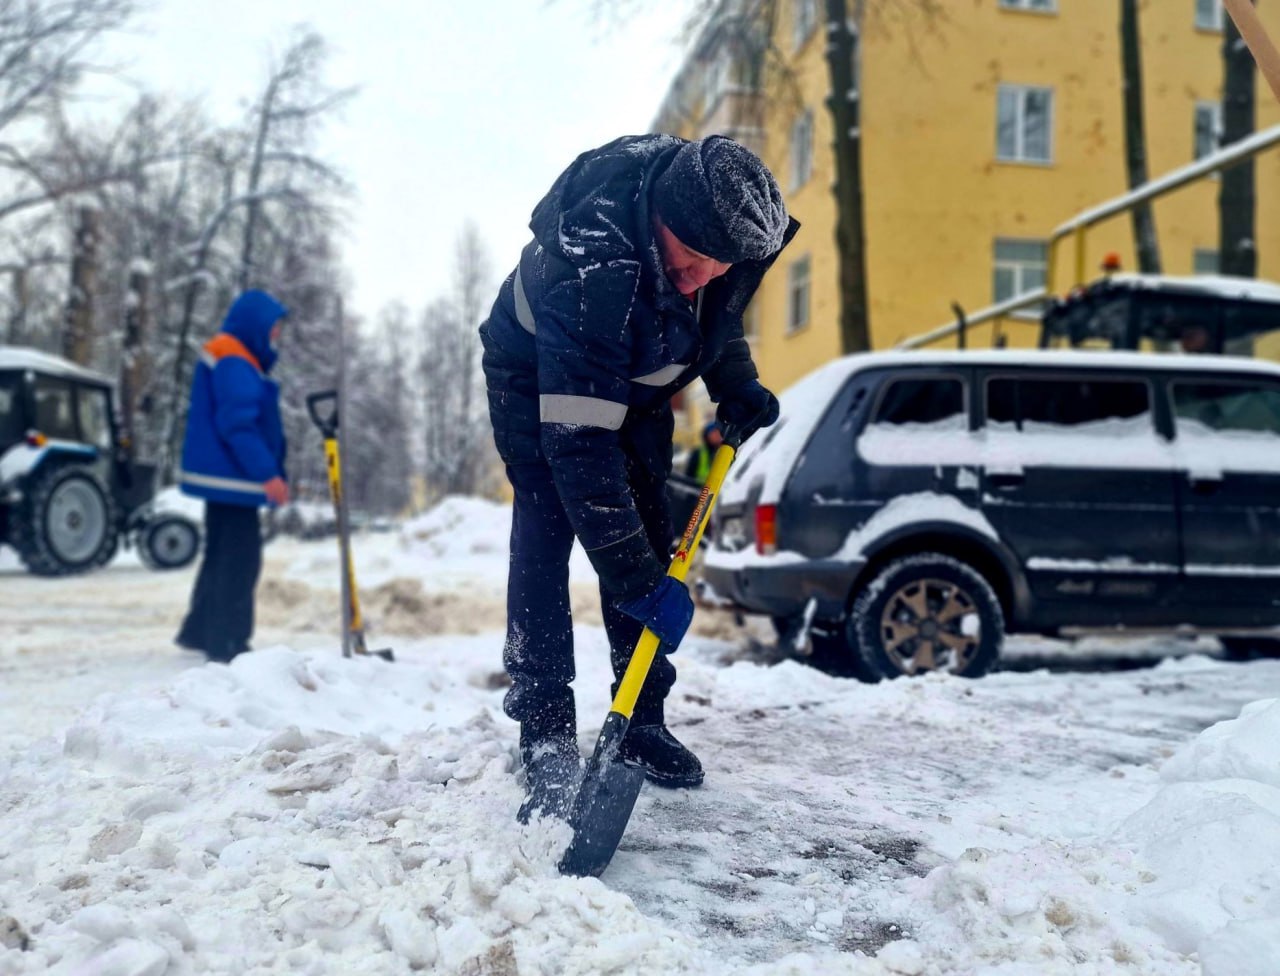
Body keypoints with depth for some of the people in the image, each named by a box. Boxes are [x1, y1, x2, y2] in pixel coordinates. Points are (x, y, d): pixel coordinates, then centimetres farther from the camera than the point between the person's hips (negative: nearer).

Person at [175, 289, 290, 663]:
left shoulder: (237, 360, 19)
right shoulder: (234, 362, -15)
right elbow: (238, 425, -23)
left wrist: (270, 472, 20)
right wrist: (268, 474, -25)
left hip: (224, 478, 11)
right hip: (231, 478, -11)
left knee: (223, 556, 19)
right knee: (239, 559, -7)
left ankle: (200, 631, 29)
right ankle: (226, 642, -3)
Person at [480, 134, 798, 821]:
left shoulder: (718, 219, -24)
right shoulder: (593, 265, -44)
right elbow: (577, 443, -44)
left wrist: (737, 383, -11)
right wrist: (638, 579, -44)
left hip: (636, 380, 6)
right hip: (537, 377, -6)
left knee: (647, 536, 1)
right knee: (544, 538, -18)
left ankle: (641, 721, 11)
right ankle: (546, 739, -12)